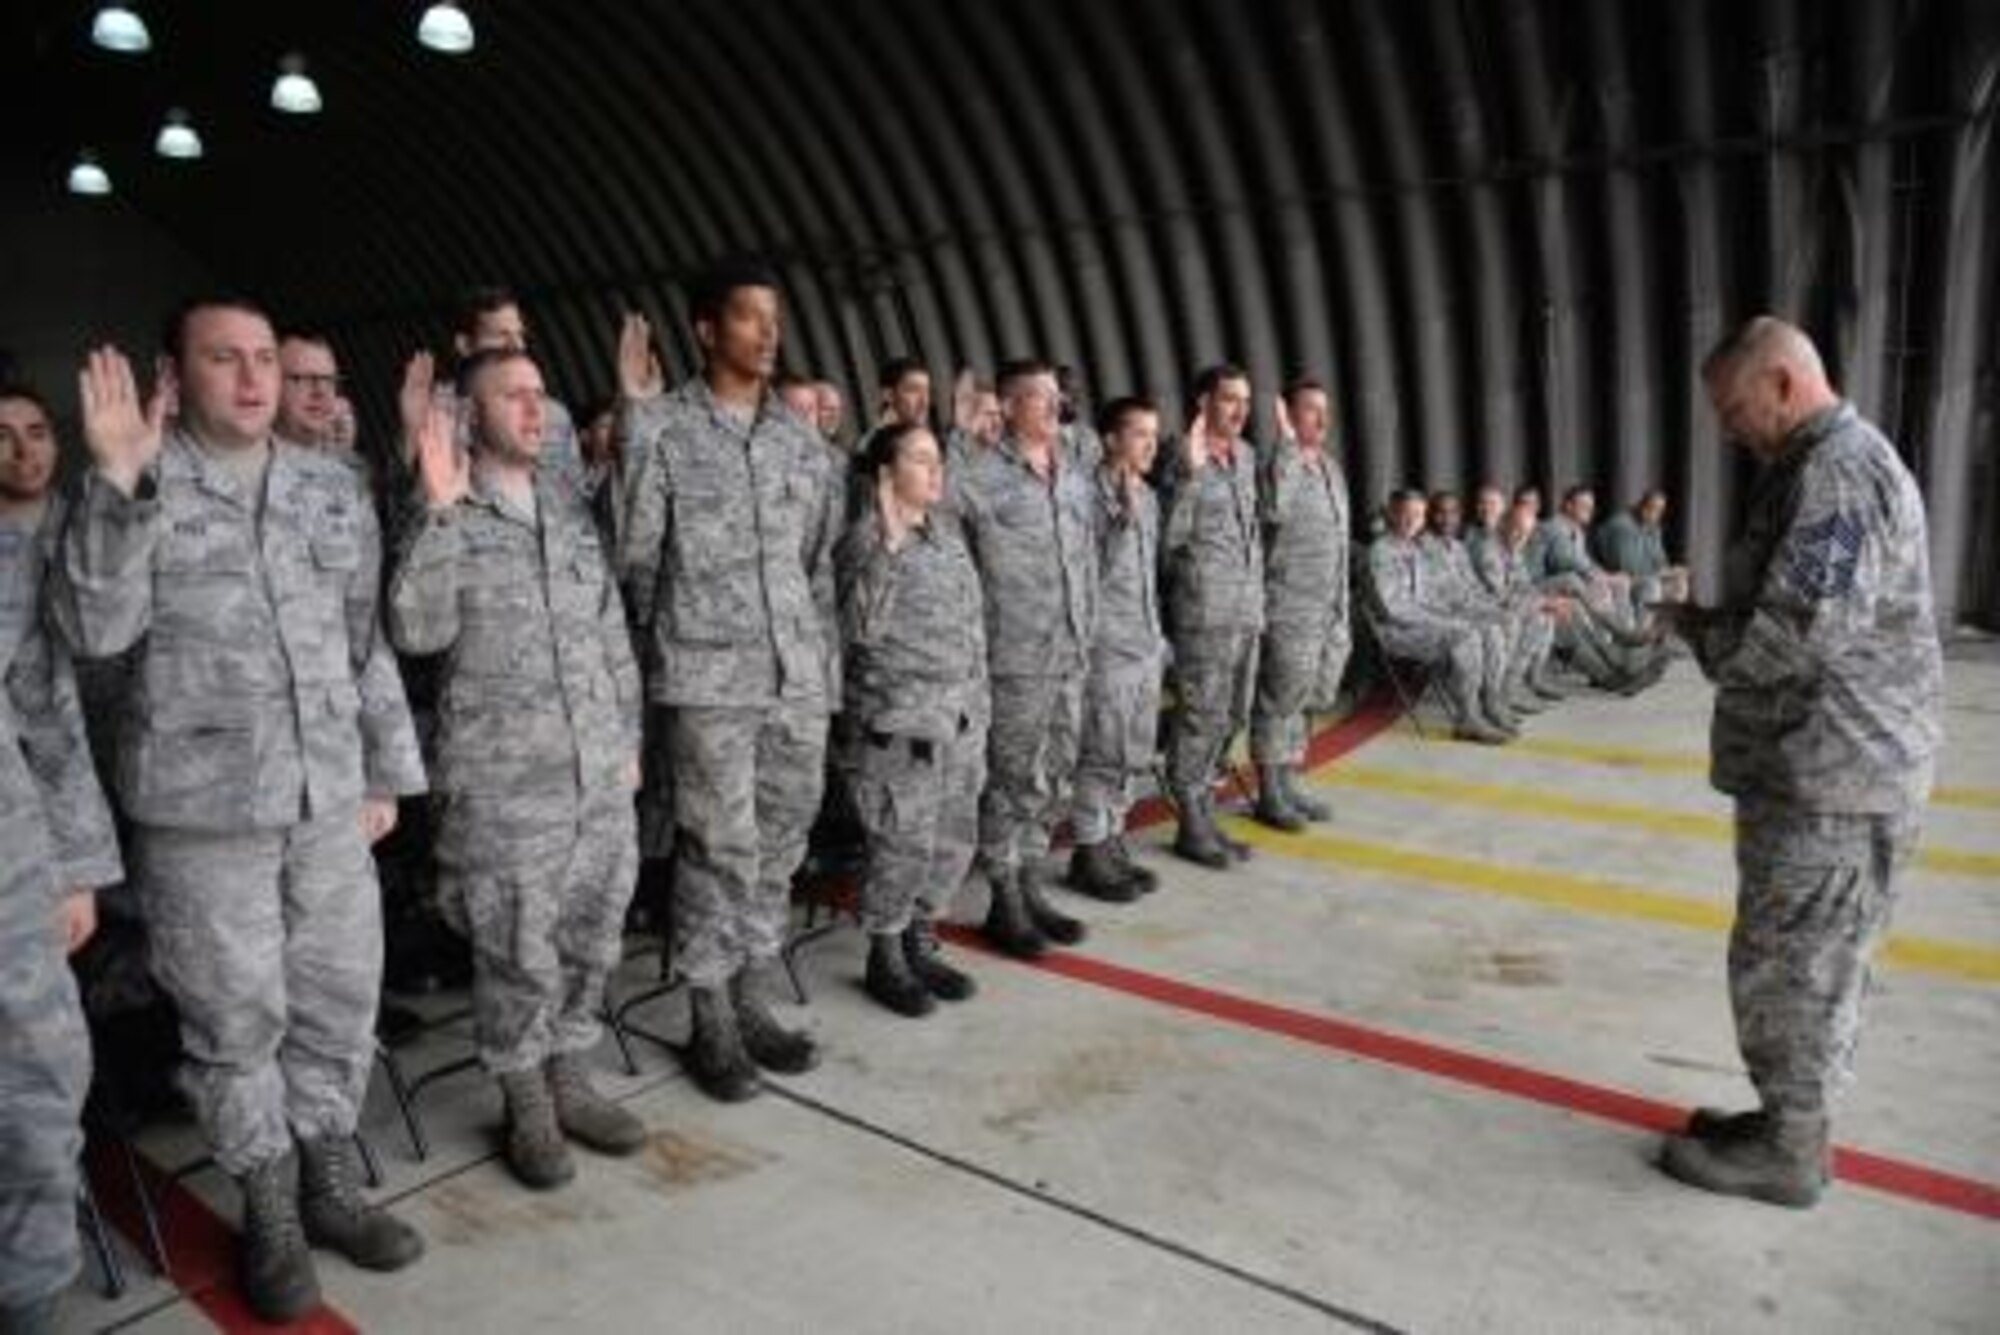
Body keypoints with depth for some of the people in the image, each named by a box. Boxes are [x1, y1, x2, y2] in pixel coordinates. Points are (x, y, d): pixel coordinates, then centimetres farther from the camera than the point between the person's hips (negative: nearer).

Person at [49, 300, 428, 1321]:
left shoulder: (333, 489, 9)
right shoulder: (139, 488, -1)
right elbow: (95, 629, -15)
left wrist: (387, 771, 12)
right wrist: (118, 481, -22)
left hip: (329, 799, 4)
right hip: (201, 808, -3)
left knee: (339, 1001, 11)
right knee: (234, 1019, 7)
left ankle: (330, 1182, 31)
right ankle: (268, 1211, 25)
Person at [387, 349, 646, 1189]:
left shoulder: (571, 508, 11)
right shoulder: (444, 518, -3)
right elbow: (416, 631, -19)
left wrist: (629, 738, 14)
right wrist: (441, 510, -22)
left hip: (601, 776, 5)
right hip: (501, 786, -5)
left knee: (590, 946, 14)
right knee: (519, 961, 5)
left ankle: (570, 1086, 33)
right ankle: (527, 1109, 25)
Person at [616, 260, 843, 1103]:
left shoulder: (801, 440, 13)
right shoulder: (663, 428, -2)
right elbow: (630, 551, -8)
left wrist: (828, 667, 13)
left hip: (798, 677, 5)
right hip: (708, 677, -5)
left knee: (779, 847, 11)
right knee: (719, 850, 0)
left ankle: (751, 1001, 27)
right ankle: (711, 1023, 17)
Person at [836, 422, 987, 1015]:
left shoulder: (947, 531, 12)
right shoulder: (865, 537, -9)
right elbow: (862, 627, -22)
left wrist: (979, 703, 17)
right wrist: (888, 543, -28)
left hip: (960, 717, 7)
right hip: (899, 721, -7)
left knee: (955, 840, 11)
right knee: (904, 845, -2)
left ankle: (920, 944, 29)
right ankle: (884, 959, 17)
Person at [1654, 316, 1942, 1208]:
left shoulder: (1836, 473, -18)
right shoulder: (1827, 466, 16)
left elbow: (1792, 638, -27)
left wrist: (1689, 624, -10)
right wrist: (1710, 621, 4)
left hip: (1828, 779, -10)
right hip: (1828, 767, 10)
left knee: (1787, 965, 1)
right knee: (1817, 963, 18)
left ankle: (1787, 1153, 16)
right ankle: (1794, 1121, 32)